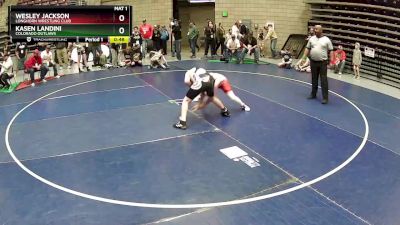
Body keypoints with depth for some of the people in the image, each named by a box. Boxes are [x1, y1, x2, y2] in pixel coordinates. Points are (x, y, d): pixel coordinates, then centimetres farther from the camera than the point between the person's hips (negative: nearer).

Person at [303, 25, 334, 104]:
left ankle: (325, 98, -2)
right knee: (314, 79, 14)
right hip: (313, 62, 4)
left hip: (323, 63, -4)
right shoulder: (311, 39, 7)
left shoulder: (326, 40, -4)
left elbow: (331, 51, -3)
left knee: (324, 80, -4)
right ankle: (313, 94, 28)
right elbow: (307, 48, 10)